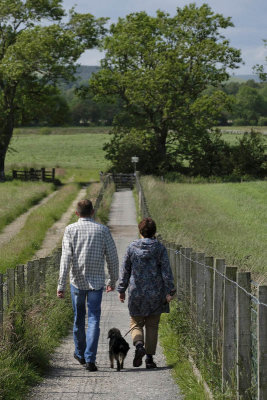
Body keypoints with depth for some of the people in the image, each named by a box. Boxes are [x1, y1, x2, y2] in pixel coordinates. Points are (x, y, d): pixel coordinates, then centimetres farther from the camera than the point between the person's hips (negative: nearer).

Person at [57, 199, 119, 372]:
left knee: (79, 317, 17)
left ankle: (80, 353, 32)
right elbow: (112, 257, 3)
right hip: (96, 281, -1)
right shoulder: (103, 230, 0)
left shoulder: (71, 230, -3)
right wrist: (113, 280, 16)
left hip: (77, 281, 1)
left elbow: (66, 257, -10)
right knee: (94, 319, 0)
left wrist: (61, 284, -12)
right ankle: (90, 359, -11)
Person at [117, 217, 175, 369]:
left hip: (136, 292, 0)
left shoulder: (132, 247, -2)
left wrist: (121, 290, 11)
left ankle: (139, 344, -17)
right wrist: (170, 291, -4)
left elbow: (125, 270, 3)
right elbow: (166, 271, -7)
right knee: (152, 325, 10)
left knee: (136, 323, 12)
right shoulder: (160, 248, -4)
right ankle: (150, 357, 8)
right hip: (155, 294, 0)